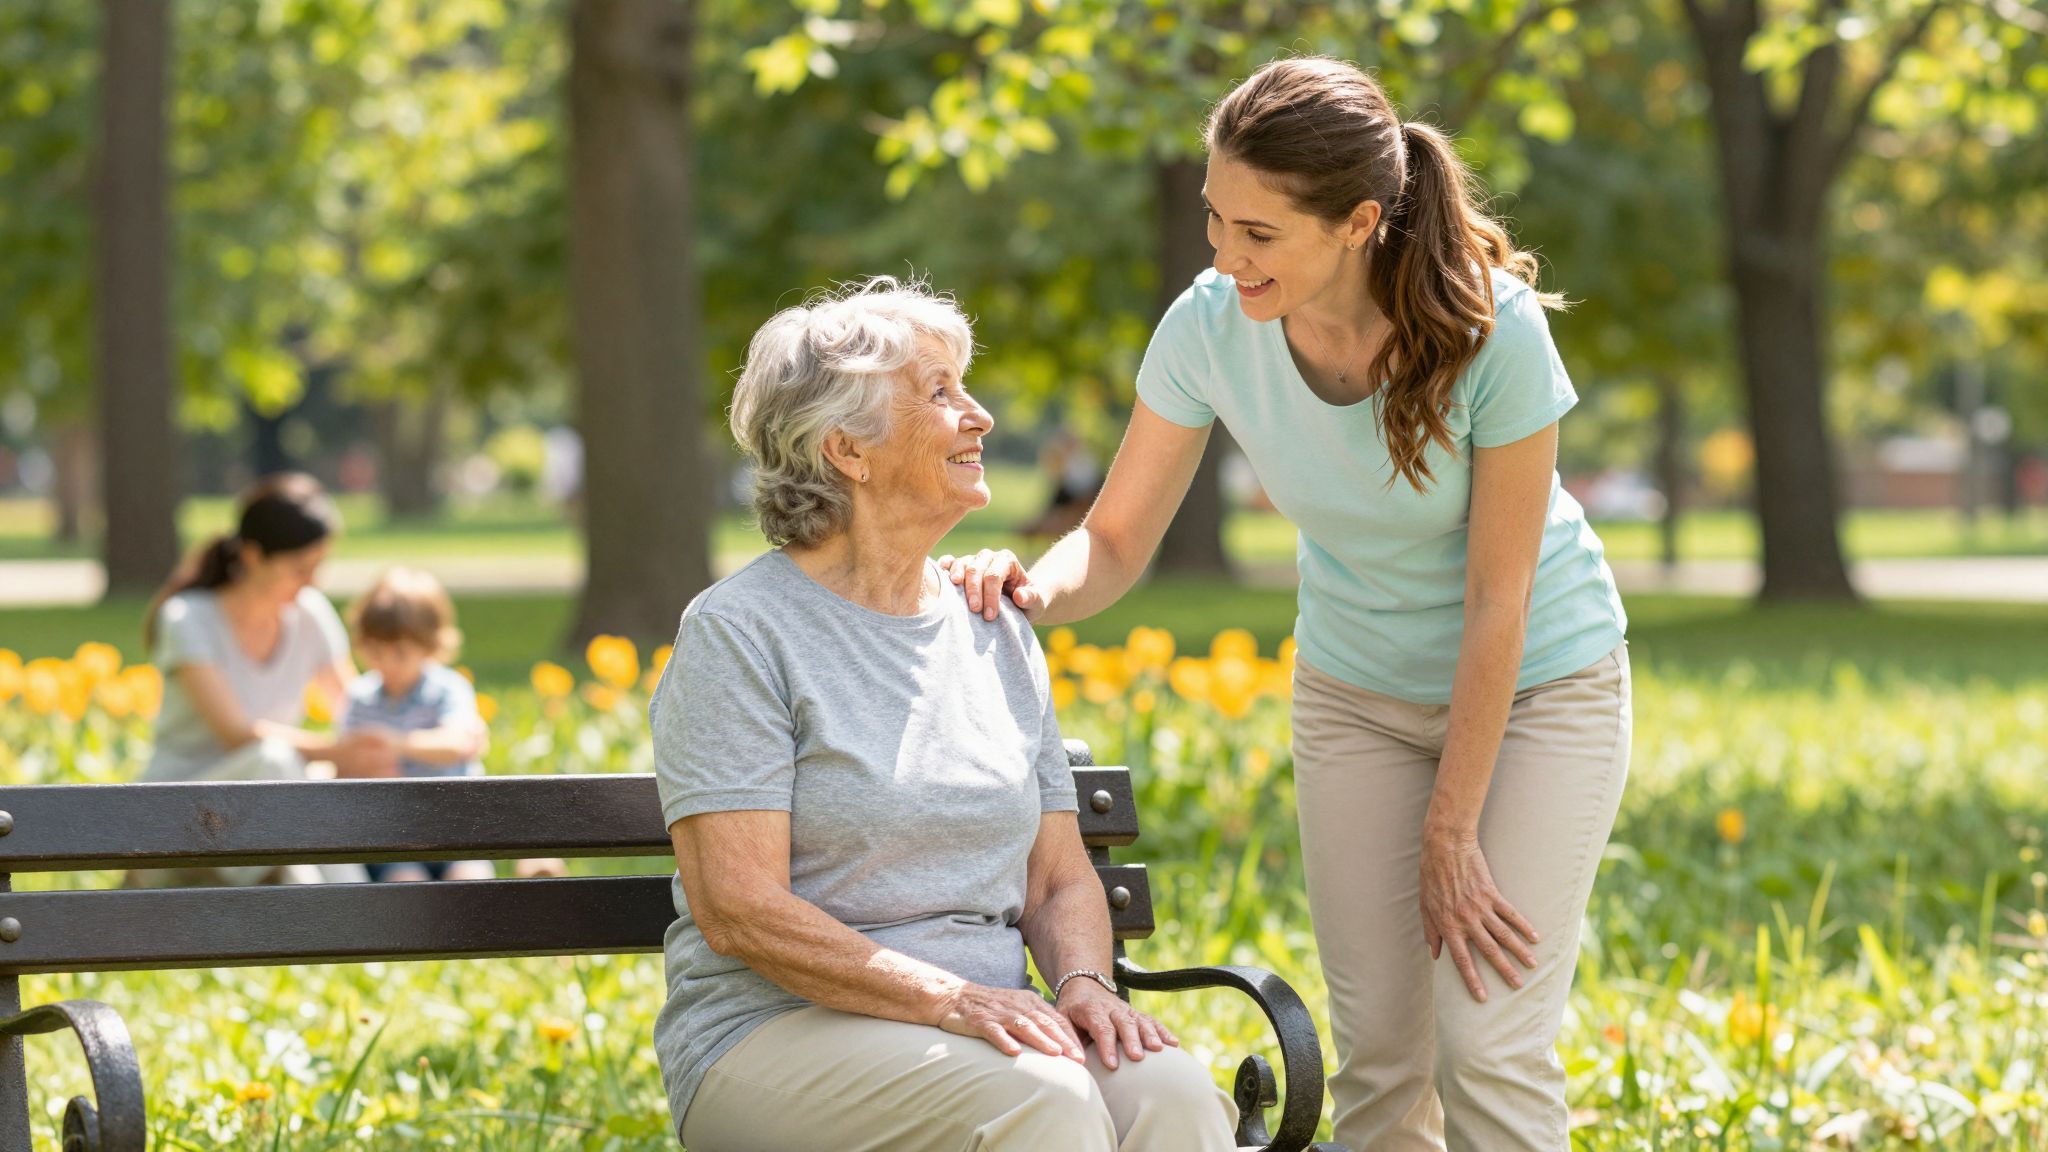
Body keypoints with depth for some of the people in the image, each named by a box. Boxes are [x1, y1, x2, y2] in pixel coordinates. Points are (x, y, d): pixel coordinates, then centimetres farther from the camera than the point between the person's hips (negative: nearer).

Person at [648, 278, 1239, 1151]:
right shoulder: (739, 633, -5)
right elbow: (738, 910, -13)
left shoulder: (995, 630, 15)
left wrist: (1083, 982, -7)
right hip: (779, 1036, -5)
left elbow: (1060, 879, 17)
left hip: (988, 1022, 6)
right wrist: (950, 1000, -22)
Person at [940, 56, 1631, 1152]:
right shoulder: (1210, 327, -20)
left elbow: (1497, 599, -22)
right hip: (1359, 689, 3)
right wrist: (1032, 588, -34)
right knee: (1377, 1051, -1)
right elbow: (1116, 542, -10)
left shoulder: (1492, 332, -29)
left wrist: (1450, 835, -17)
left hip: (1538, 681, -3)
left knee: (1487, 1046, -12)